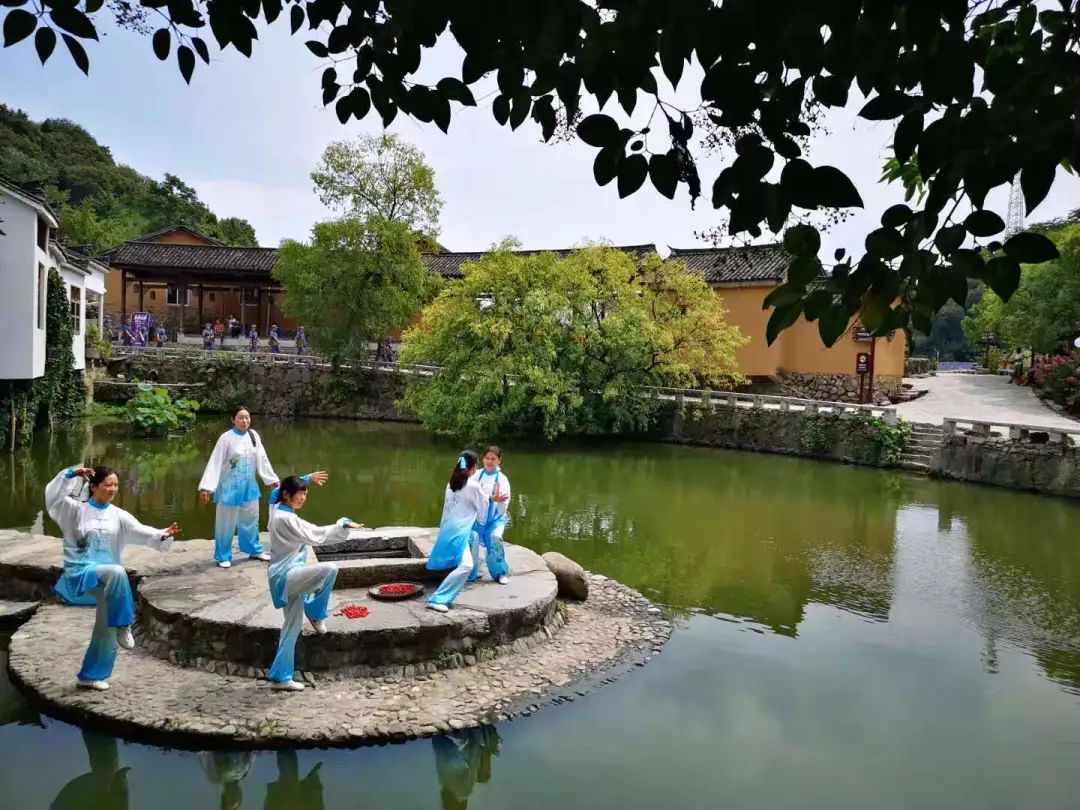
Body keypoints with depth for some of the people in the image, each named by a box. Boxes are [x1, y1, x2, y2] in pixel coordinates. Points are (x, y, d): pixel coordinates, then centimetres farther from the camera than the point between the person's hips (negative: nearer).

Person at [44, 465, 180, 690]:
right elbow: (53, 496, -16)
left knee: (106, 629, 8)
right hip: (80, 574, -5)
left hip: (105, 579, 5)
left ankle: (90, 676, 25)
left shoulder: (118, 516, 6)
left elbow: (140, 532, -7)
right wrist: (71, 474, -23)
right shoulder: (76, 509, -1)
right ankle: (122, 626, -25)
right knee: (117, 572, -36)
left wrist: (163, 535, -24)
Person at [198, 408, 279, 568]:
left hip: (249, 486, 5)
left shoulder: (254, 436, 1)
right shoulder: (226, 438, -14)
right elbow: (215, 463, -16)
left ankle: (254, 550, 34)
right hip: (230, 487, -5)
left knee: (250, 519, 18)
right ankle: (223, 556, 19)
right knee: (226, 523, 5)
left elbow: (262, 459, 9)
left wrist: (271, 479, 11)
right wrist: (206, 487, -21)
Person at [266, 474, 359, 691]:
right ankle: (316, 614, -6)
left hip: (286, 577, 10)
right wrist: (343, 524, -16)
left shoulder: (278, 510, 10)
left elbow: (288, 487, 31)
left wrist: (308, 478, 26)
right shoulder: (286, 519, -18)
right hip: (286, 576, -10)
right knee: (329, 569, -30)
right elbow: (314, 535, -21)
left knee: (292, 625, 14)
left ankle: (280, 677, 21)